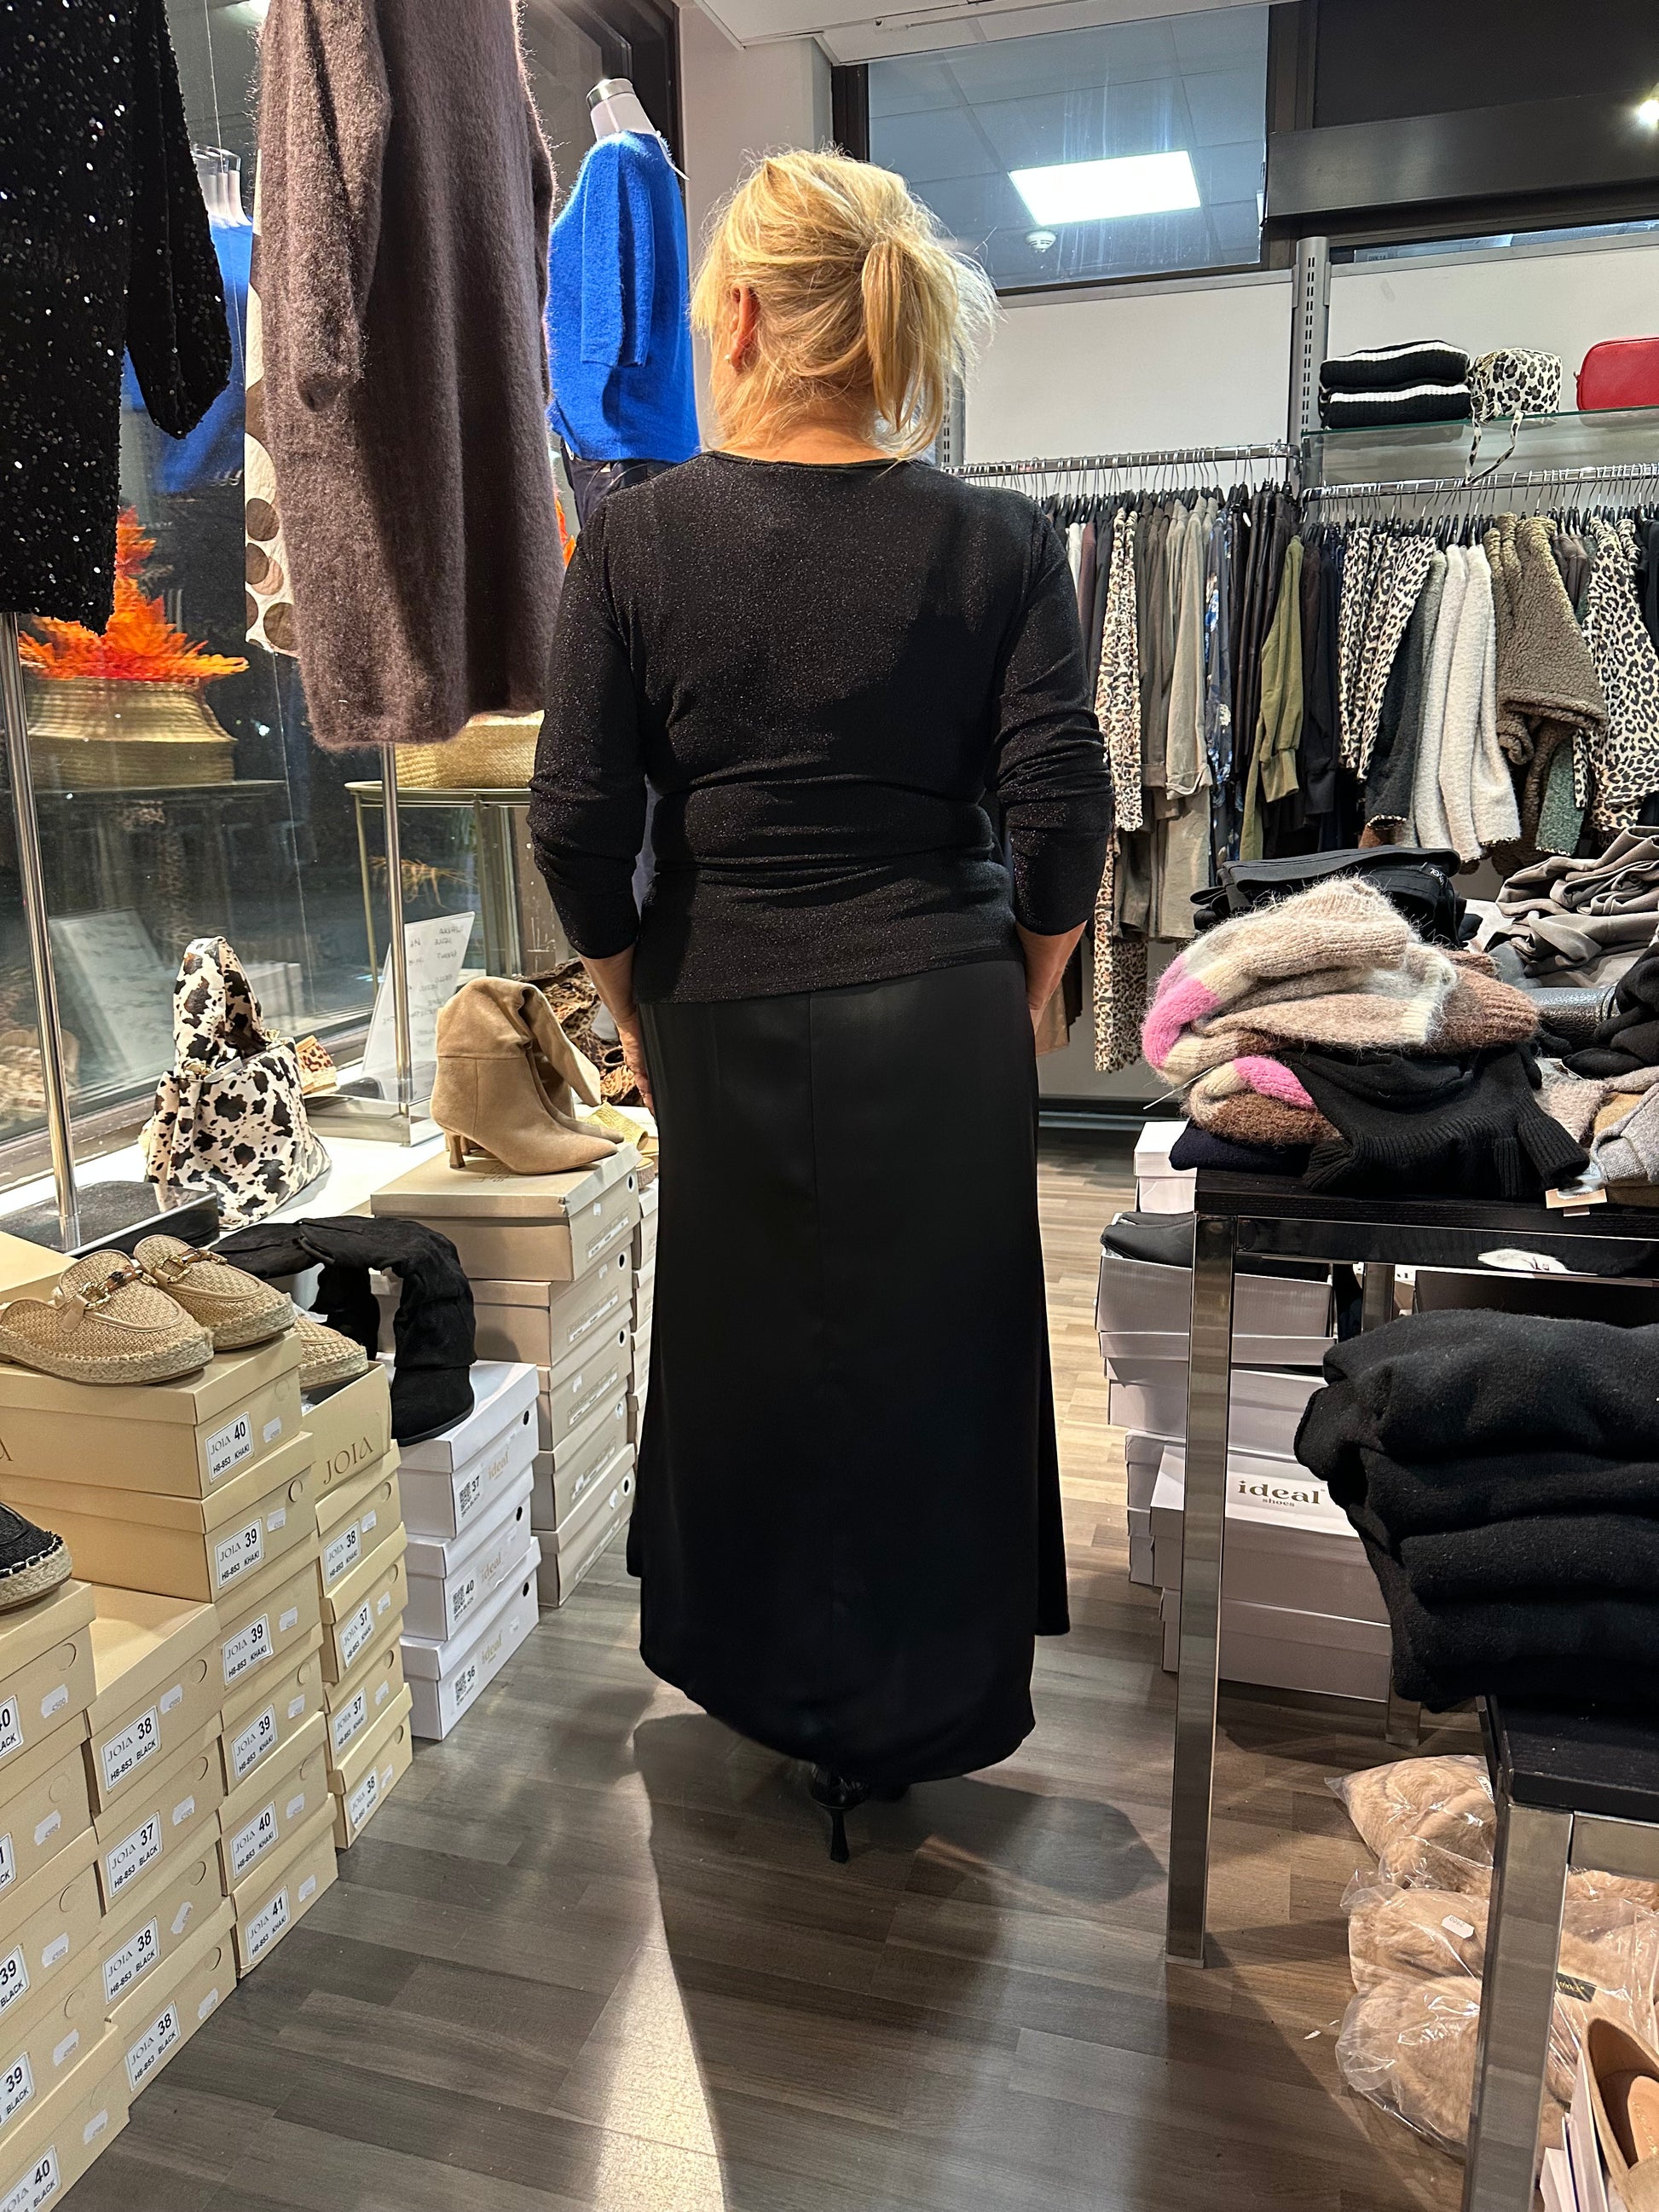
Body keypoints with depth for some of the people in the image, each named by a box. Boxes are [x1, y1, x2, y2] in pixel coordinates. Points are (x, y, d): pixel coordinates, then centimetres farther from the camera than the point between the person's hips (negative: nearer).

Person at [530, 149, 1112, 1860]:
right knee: (932, 1355, 16)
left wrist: (634, 1006, 8)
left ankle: (751, 1673, 42)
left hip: (725, 1015, 0)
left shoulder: (635, 535, -6)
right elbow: (1060, 819, -7)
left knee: (741, 1344, 19)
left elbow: (578, 821, -7)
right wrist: (1015, 1002, 8)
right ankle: (912, 1714, 37)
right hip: (942, 1016, 1)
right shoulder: (1001, 542, -4)